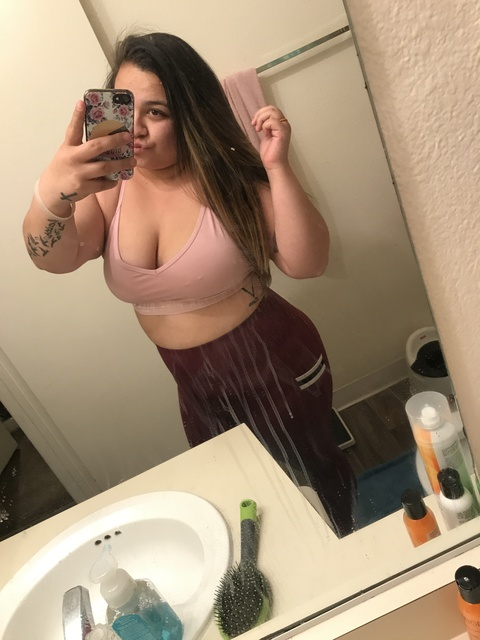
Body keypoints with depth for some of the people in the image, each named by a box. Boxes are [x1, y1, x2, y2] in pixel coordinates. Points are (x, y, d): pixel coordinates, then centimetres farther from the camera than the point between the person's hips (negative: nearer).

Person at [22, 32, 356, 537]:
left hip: (274, 366, -3)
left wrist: (277, 169, -31)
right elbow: (53, 257, -25)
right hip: (197, 386, 4)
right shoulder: (107, 186, -7)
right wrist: (51, 195, -47)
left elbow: (306, 264, -20)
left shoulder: (230, 177, -16)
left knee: (312, 478, 19)